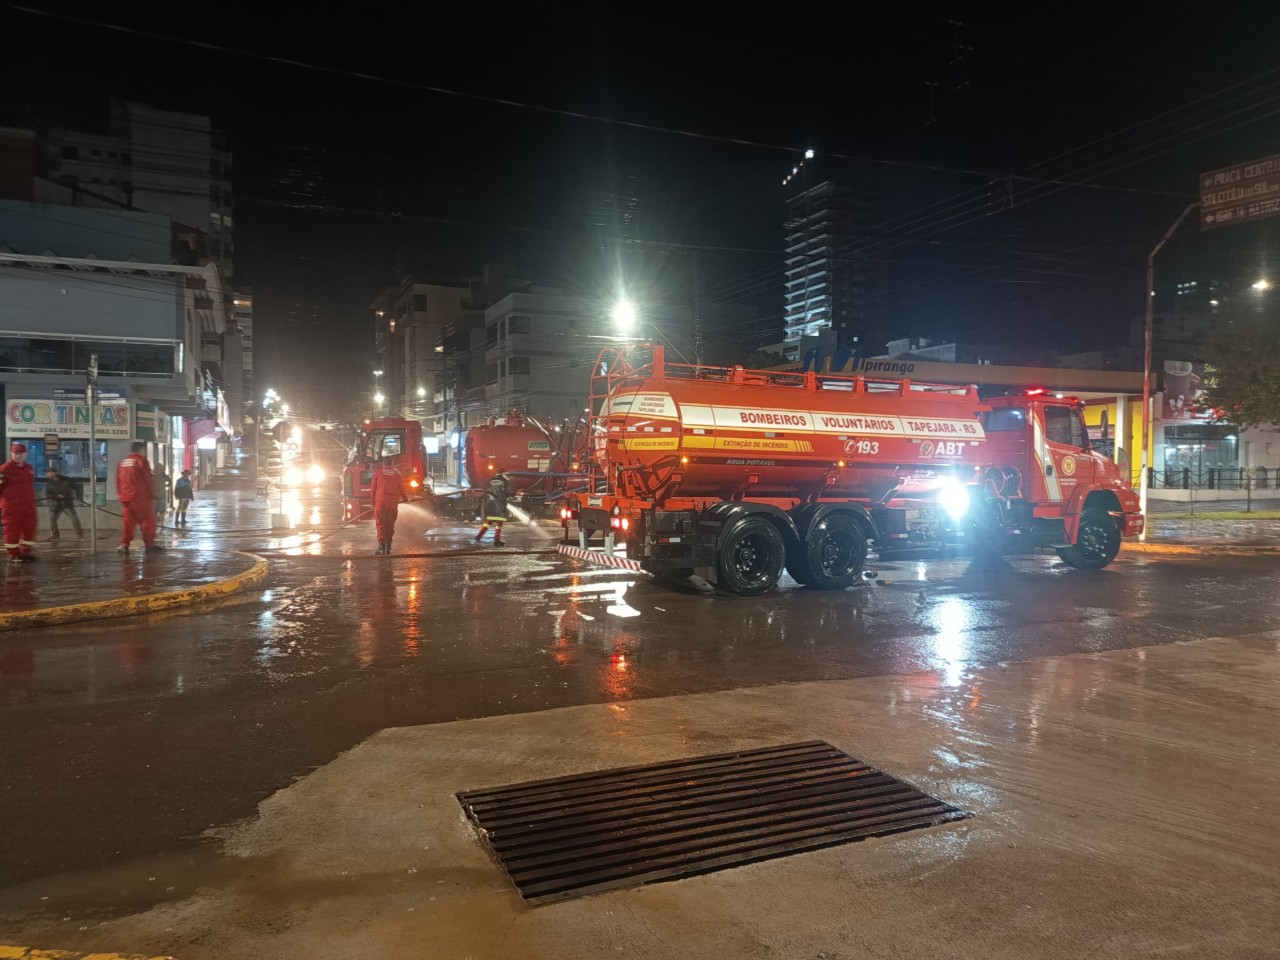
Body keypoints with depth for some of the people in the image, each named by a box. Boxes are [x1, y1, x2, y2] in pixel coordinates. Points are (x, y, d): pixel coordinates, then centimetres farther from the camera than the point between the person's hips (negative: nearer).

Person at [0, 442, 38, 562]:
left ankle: (25, 551, 21)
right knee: (13, 529, 0)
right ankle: (13, 555, 8)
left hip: (28, 505, 7)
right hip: (11, 506, -7)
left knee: (29, 527, 9)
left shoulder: (28, 468, 13)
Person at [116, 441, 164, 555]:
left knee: (128, 521, 10)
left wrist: (121, 495, 21)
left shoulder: (122, 463, 13)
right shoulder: (141, 462, -8)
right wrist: (152, 496, -2)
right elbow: (149, 480, -11)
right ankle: (150, 545, 2)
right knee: (148, 520, 1)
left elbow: (118, 482, 15)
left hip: (125, 498, 6)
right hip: (140, 498, -6)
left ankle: (124, 545, 4)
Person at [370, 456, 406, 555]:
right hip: (393, 502, 2)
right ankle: (388, 547, 12)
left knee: (381, 525, -2)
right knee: (390, 525, 11)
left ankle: (381, 547, -13)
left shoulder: (378, 473, 5)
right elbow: (401, 489, 16)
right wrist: (405, 499, 34)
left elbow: (373, 490, 7)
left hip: (381, 502, -2)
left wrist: (373, 502, 19)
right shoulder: (397, 474, 11)